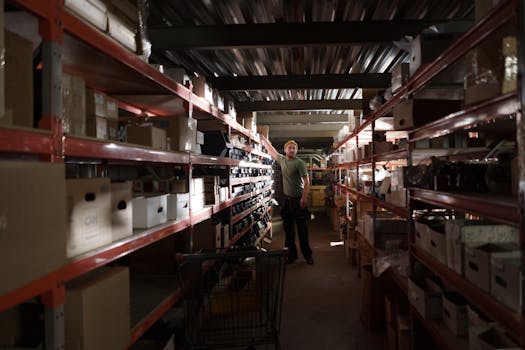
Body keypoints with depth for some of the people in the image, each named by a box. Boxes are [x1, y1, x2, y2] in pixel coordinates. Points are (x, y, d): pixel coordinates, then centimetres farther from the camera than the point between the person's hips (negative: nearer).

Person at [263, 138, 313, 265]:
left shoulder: (299, 163, -12)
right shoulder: (282, 159, 7)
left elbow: (306, 182, -15)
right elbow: (272, 150, 24)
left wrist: (304, 198, -22)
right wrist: (263, 139, 29)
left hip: (298, 199, -6)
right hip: (286, 198, 6)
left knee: (302, 228, 0)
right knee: (288, 228, 11)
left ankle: (307, 255, 11)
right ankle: (291, 254, 21)